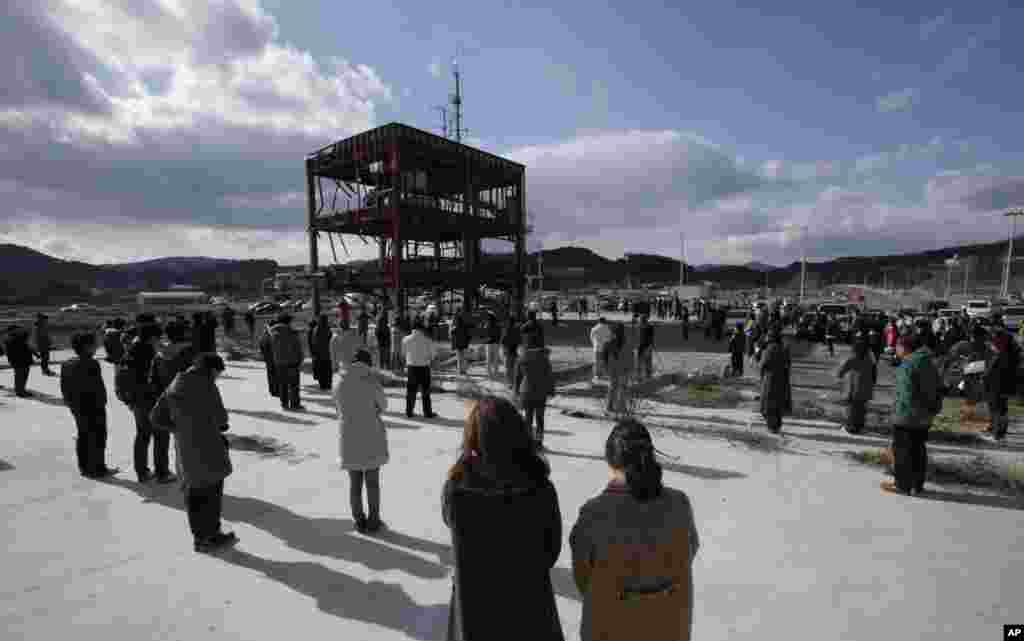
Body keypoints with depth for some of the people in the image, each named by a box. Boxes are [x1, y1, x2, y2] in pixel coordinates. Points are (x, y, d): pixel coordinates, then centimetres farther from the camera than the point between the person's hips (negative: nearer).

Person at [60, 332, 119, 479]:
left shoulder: (67, 364, 5)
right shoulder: (91, 364, -22)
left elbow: (64, 388, 11)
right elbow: (98, 388, -22)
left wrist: (71, 404, 18)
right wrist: (101, 406, -13)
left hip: (77, 408, 9)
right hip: (93, 407, -9)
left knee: (83, 436, 19)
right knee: (97, 438, 3)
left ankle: (84, 467, 29)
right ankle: (98, 469, 11)